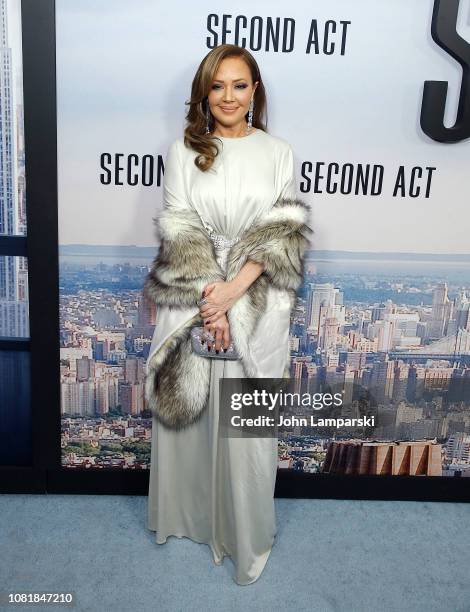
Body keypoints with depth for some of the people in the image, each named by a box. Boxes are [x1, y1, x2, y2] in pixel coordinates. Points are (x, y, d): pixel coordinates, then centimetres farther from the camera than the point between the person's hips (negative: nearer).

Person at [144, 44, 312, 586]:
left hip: (257, 305, 0)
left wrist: (232, 291, -16)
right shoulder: (182, 150, 5)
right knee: (186, 414, 11)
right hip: (191, 300, 1)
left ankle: (246, 533, 27)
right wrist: (208, 300, -15)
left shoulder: (278, 151, 5)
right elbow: (178, 230, -4)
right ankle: (185, 514, 36)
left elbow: (283, 233, -3)